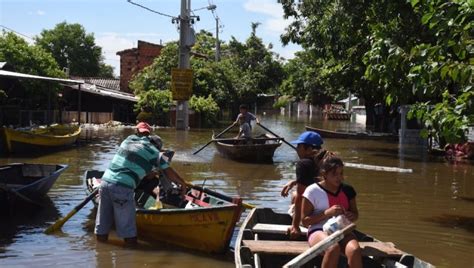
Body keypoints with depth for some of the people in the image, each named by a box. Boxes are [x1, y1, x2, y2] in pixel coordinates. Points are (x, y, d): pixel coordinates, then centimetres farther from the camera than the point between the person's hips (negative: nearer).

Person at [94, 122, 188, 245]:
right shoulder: (153, 151, 5)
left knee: (102, 231, 12)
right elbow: (170, 173, 6)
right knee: (129, 235, 2)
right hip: (122, 188, -6)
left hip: (105, 181, 6)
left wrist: (148, 173, 30)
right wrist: (183, 184, 21)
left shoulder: (128, 139, 19)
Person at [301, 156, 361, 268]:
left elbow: (355, 213, 22)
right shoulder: (312, 191, -4)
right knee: (333, 248, -38)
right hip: (319, 230, -4)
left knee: (354, 250, -31)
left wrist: (351, 216, -5)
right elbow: (305, 220, -4)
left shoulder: (347, 190, 9)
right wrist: (327, 213, -18)